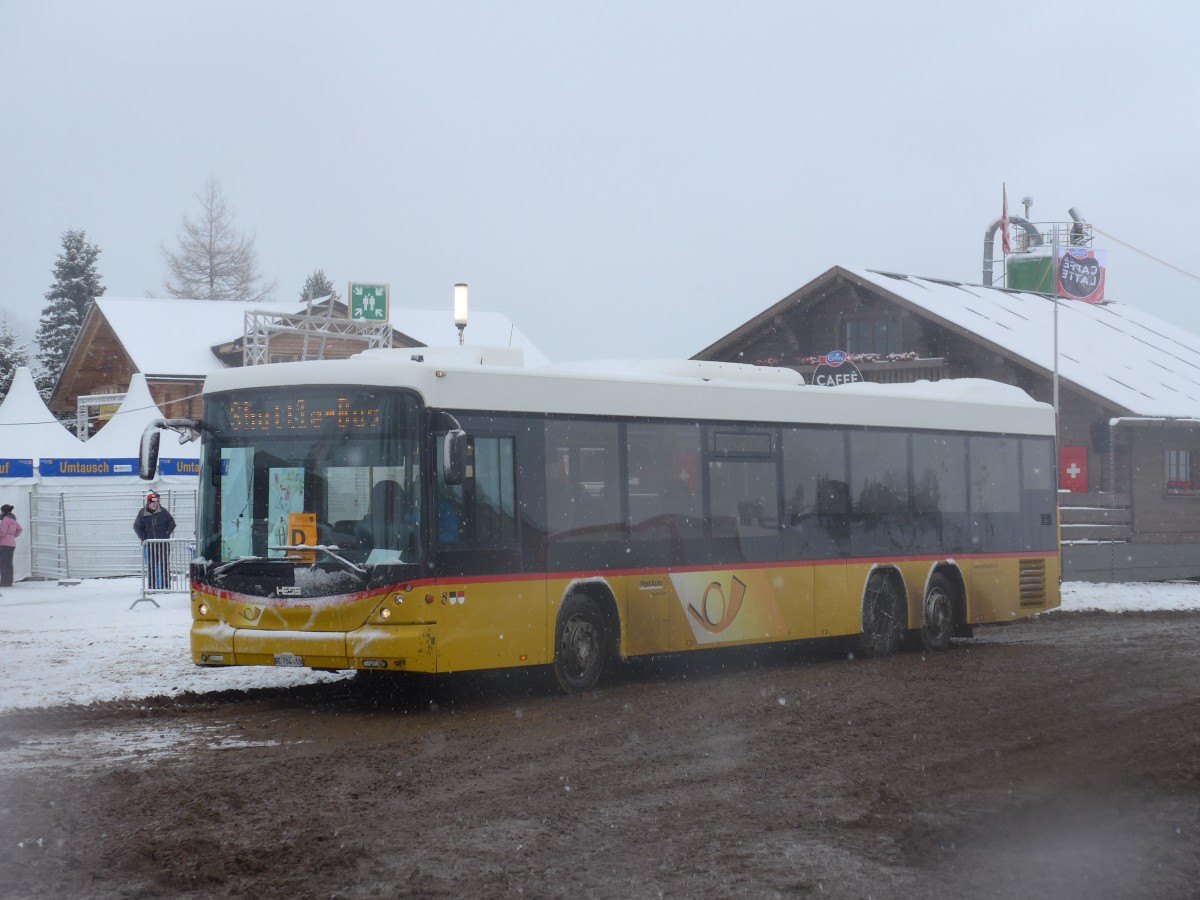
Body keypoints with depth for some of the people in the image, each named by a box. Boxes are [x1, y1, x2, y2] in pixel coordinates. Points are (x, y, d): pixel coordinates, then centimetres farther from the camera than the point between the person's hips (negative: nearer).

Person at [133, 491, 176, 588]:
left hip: (163, 543, -1)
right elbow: (137, 527, 7)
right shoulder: (142, 513, -1)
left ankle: (165, 586, 0)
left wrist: (167, 534, -3)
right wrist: (144, 539, -2)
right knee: (151, 566, 2)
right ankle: (152, 587, 7)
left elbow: (172, 523, 8)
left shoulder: (162, 511, -1)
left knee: (163, 565, -3)